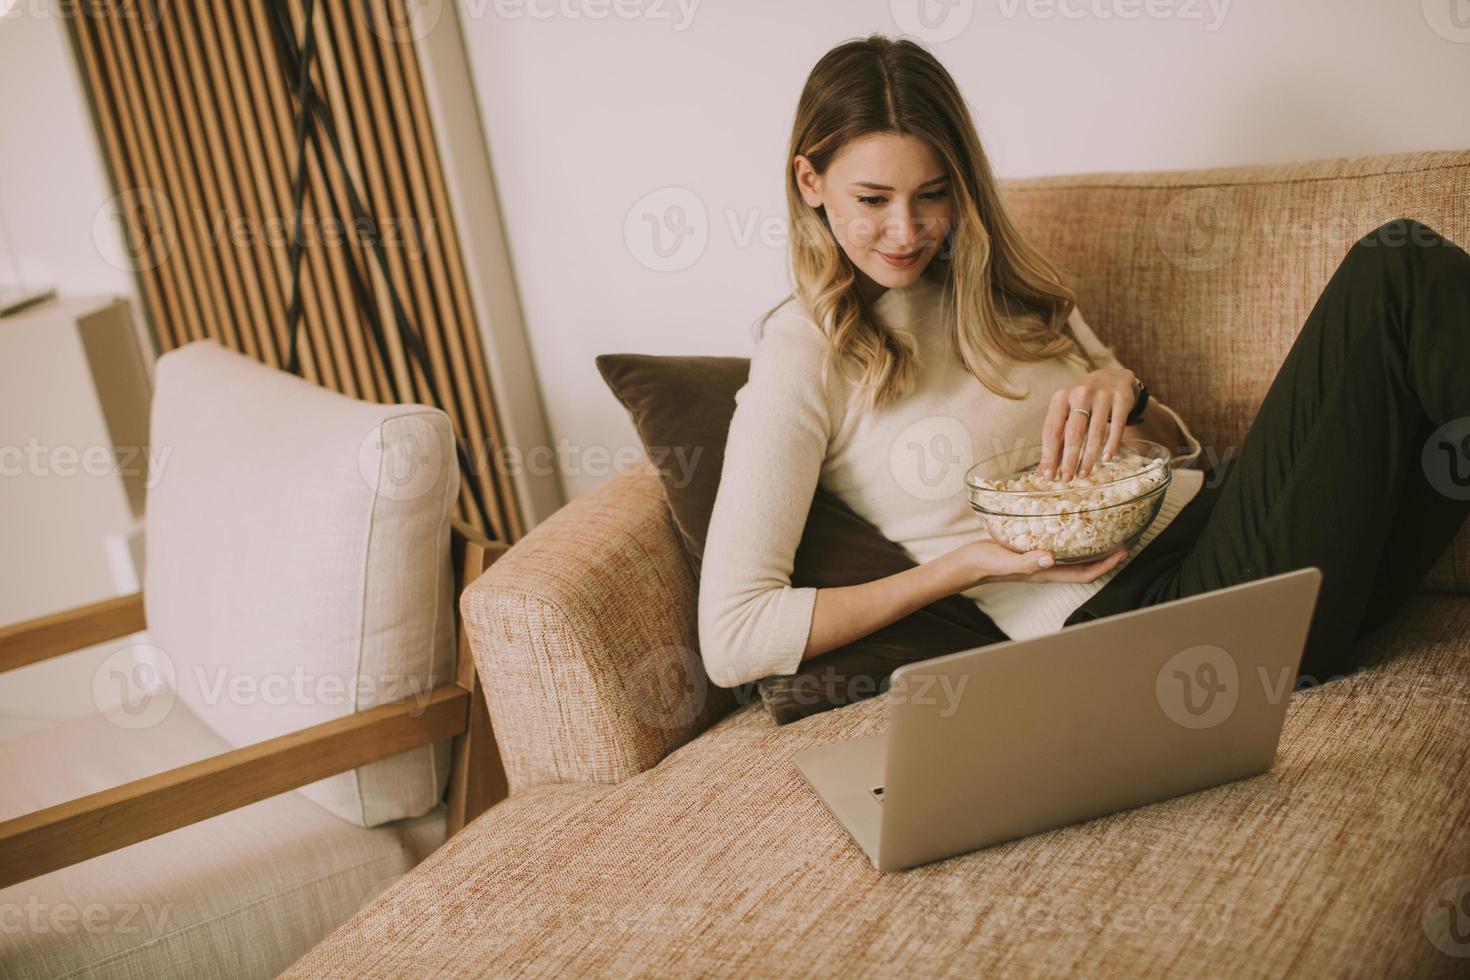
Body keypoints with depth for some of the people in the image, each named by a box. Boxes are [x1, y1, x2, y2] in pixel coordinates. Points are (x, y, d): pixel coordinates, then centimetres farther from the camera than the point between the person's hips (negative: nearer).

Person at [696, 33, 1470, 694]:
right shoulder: (802, 355, -3)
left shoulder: (1000, 285, 17)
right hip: (1130, 608, -7)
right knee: (1394, 274, -18)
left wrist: (1124, 393, -5)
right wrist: (968, 565, -12)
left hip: (1216, 517, 7)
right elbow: (731, 637, -11)